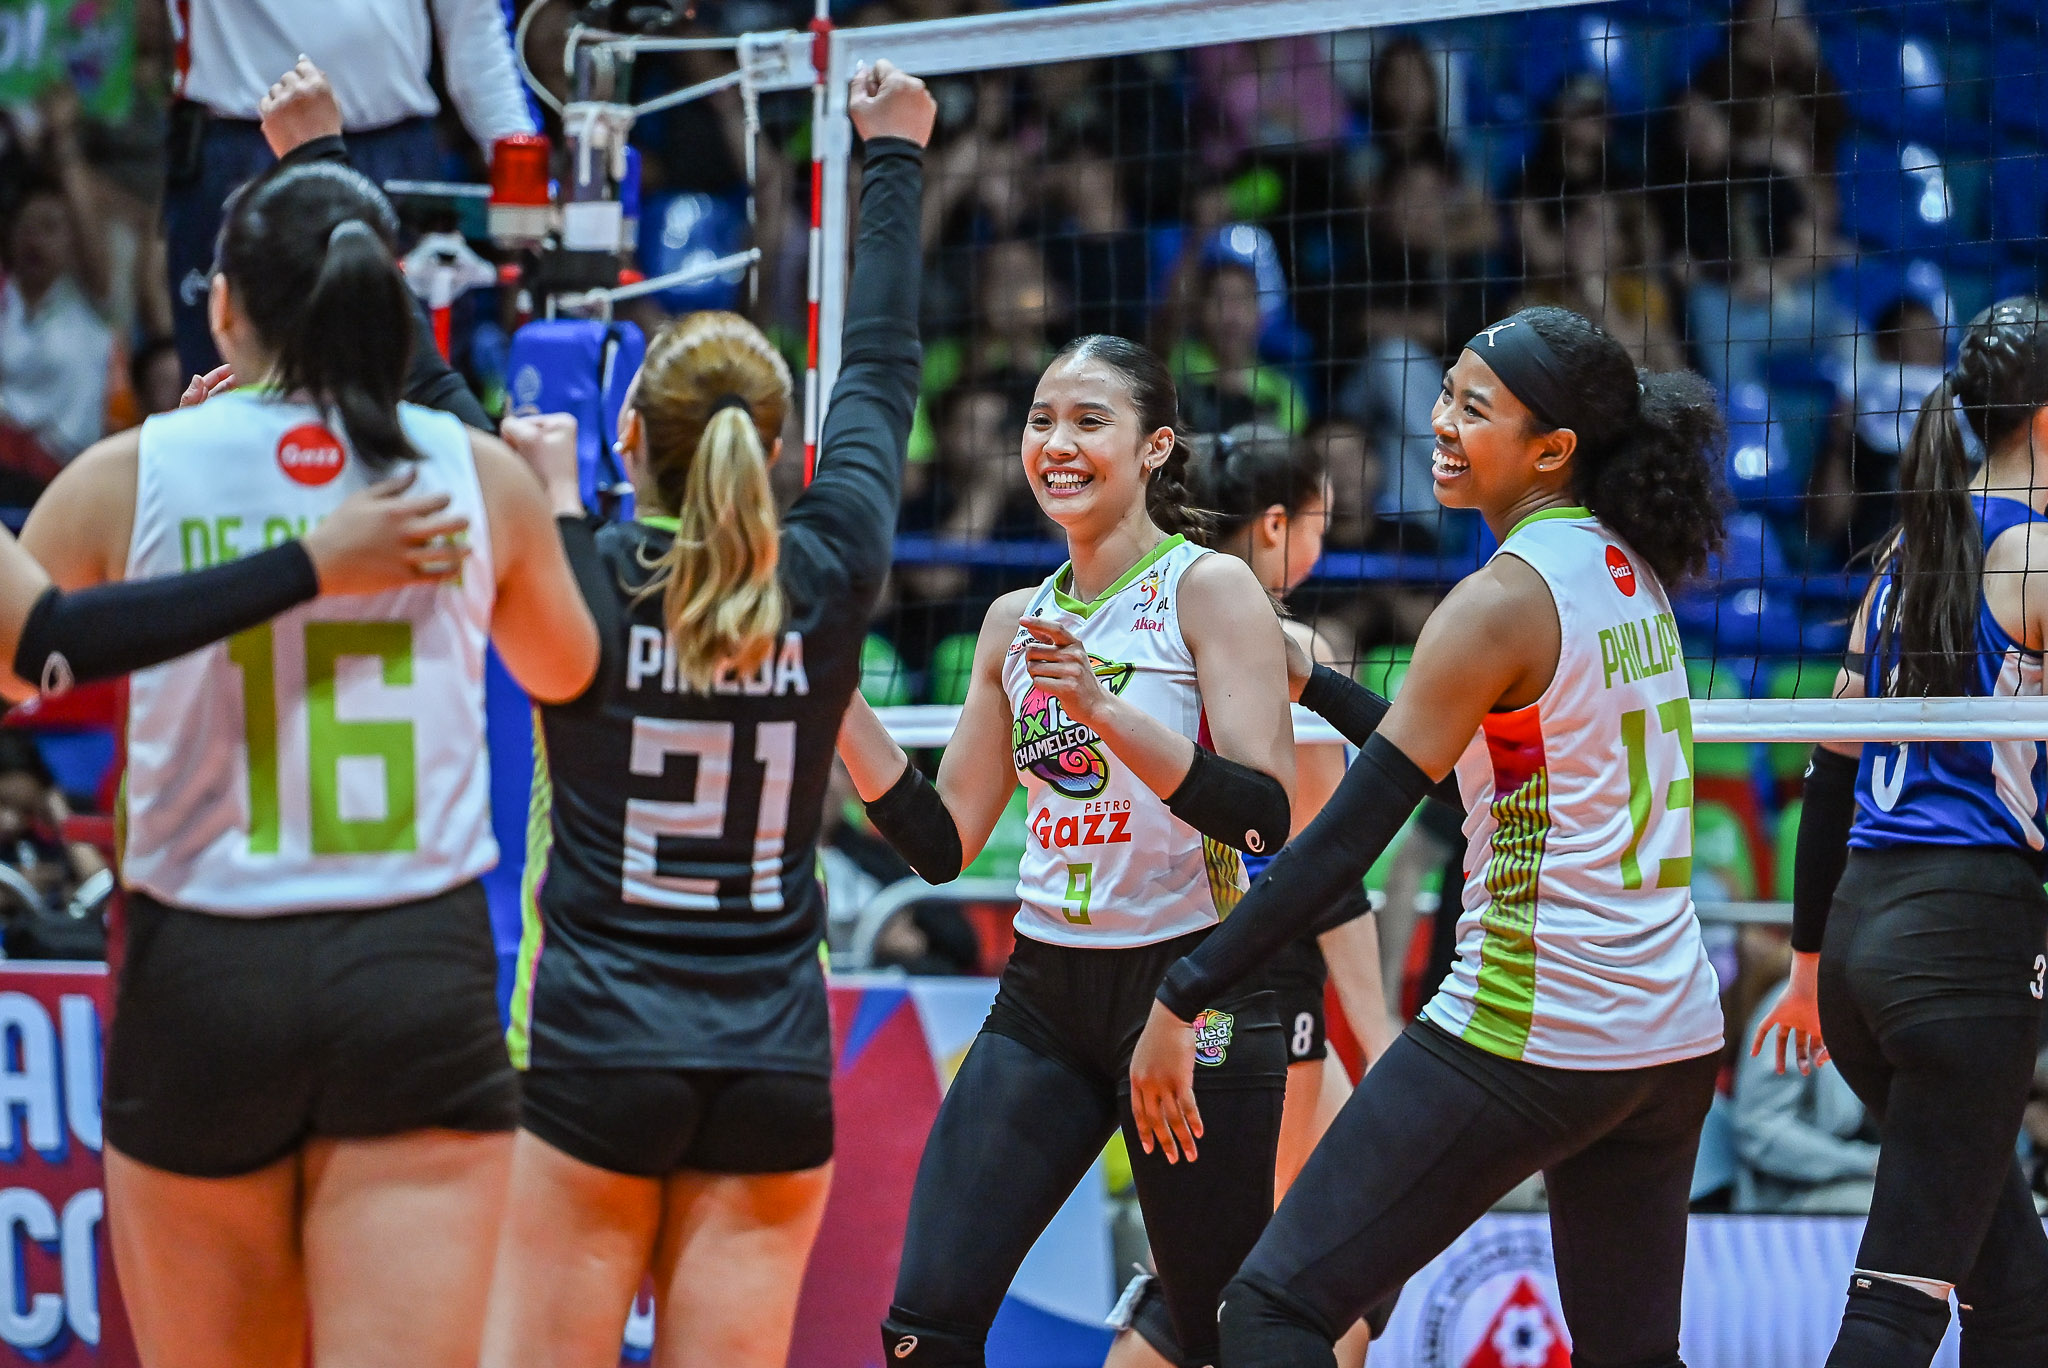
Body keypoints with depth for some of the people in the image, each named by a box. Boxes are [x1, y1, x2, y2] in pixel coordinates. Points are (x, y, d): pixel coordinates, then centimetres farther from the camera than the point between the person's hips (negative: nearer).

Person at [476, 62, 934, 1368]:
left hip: (593, 1054, -2)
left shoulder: (575, 577, -6)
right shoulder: (828, 582, 0)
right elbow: (884, 374, 15)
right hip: (774, 1066, 2)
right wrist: (896, 158, 29)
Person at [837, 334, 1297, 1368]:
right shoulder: (1016, 621, 11)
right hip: (1043, 992, 5)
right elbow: (942, 842, 12)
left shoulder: (1208, 588, -6)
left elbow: (1265, 815, -17)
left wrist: (1102, 707, -27)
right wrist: (839, 701, 1)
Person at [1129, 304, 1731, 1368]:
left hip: (1528, 1032, -9)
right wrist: (1316, 682, 21)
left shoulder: (1504, 601, -14)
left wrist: (1182, 999, -15)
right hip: (1673, 1036, 9)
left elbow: (1349, 836, -17)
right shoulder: (1629, 574, 10)